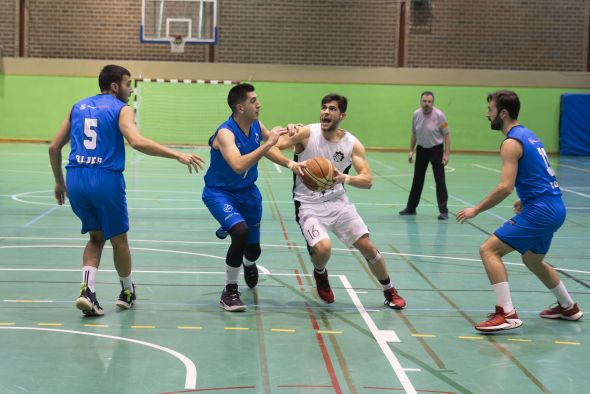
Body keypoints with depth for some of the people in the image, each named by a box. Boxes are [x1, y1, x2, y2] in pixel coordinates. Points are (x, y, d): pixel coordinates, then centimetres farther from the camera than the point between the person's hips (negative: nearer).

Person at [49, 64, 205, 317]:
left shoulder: (78, 107, 17)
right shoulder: (121, 109, 1)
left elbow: (54, 147, 17)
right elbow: (137, 142, -18)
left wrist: (59, 182, 28)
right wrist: (178, 155, -19)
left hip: (75, 178, 5)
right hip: (106, 179, -5)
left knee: (96, 237, 20)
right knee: (119, 240, 15)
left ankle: (87, 289, 1)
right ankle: (127, 291, 31)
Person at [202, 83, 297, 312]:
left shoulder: (257, 127, -8)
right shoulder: (225, 133, -29)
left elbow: (273, 143, 15)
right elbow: (239, 166, -45)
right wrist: (268, 144, -43)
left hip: (247, 191, 6)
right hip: (219, 192, -6)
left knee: (253, 248, 14)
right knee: (241, 232, -32)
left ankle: (249, 264, 55)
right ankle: (229, 292, -14)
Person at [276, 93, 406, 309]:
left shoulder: (352, 144, -5)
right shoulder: (306, 133, -12)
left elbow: (367, 180, -11)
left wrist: (344, 178, -31)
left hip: (338, 202, 3)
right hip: (309, 205, -3)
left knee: (367, 246, 0)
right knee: (322, 247, -26)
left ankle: (390, 292, 24)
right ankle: (320, 274, 11)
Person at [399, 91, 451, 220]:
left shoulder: (439, 115, -17)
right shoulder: (416, 114, -4)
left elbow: (447, 134, -12)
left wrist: (446, 154, -17)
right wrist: (411, 150, 8)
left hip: (436, 149, -4)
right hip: (421, 149, 4)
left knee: (440, 180, -7)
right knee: (417, 180, 11)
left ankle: (443, 211, -3)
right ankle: (411, 208, 22)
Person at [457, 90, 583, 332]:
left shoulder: (512, 142, -13)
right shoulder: (528, 135, 16)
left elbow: (505, 187, -22)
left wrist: (476, 210, -15)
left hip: (541, 210, -10)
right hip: (555, 207, 10)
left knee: (489, 250, -11)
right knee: (533, 260, 29)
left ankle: (507, 314, -17)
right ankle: (568, 308, 41)